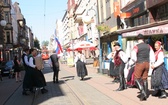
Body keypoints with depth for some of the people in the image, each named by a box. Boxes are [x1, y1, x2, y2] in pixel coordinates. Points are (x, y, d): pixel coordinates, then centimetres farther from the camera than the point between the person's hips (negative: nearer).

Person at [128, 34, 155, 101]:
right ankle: (145, 95, 14)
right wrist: (152, 63, 22)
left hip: (139, 64, -6)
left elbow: (133, 58, -10)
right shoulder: (148, 46, 6)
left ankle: (143, 91, -15)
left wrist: (130, 64, 6)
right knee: (144, 79, 11)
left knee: (137, 79, 3)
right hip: (147, 64, 6)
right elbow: (152, 56, 9)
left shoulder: (136, 47, -10)